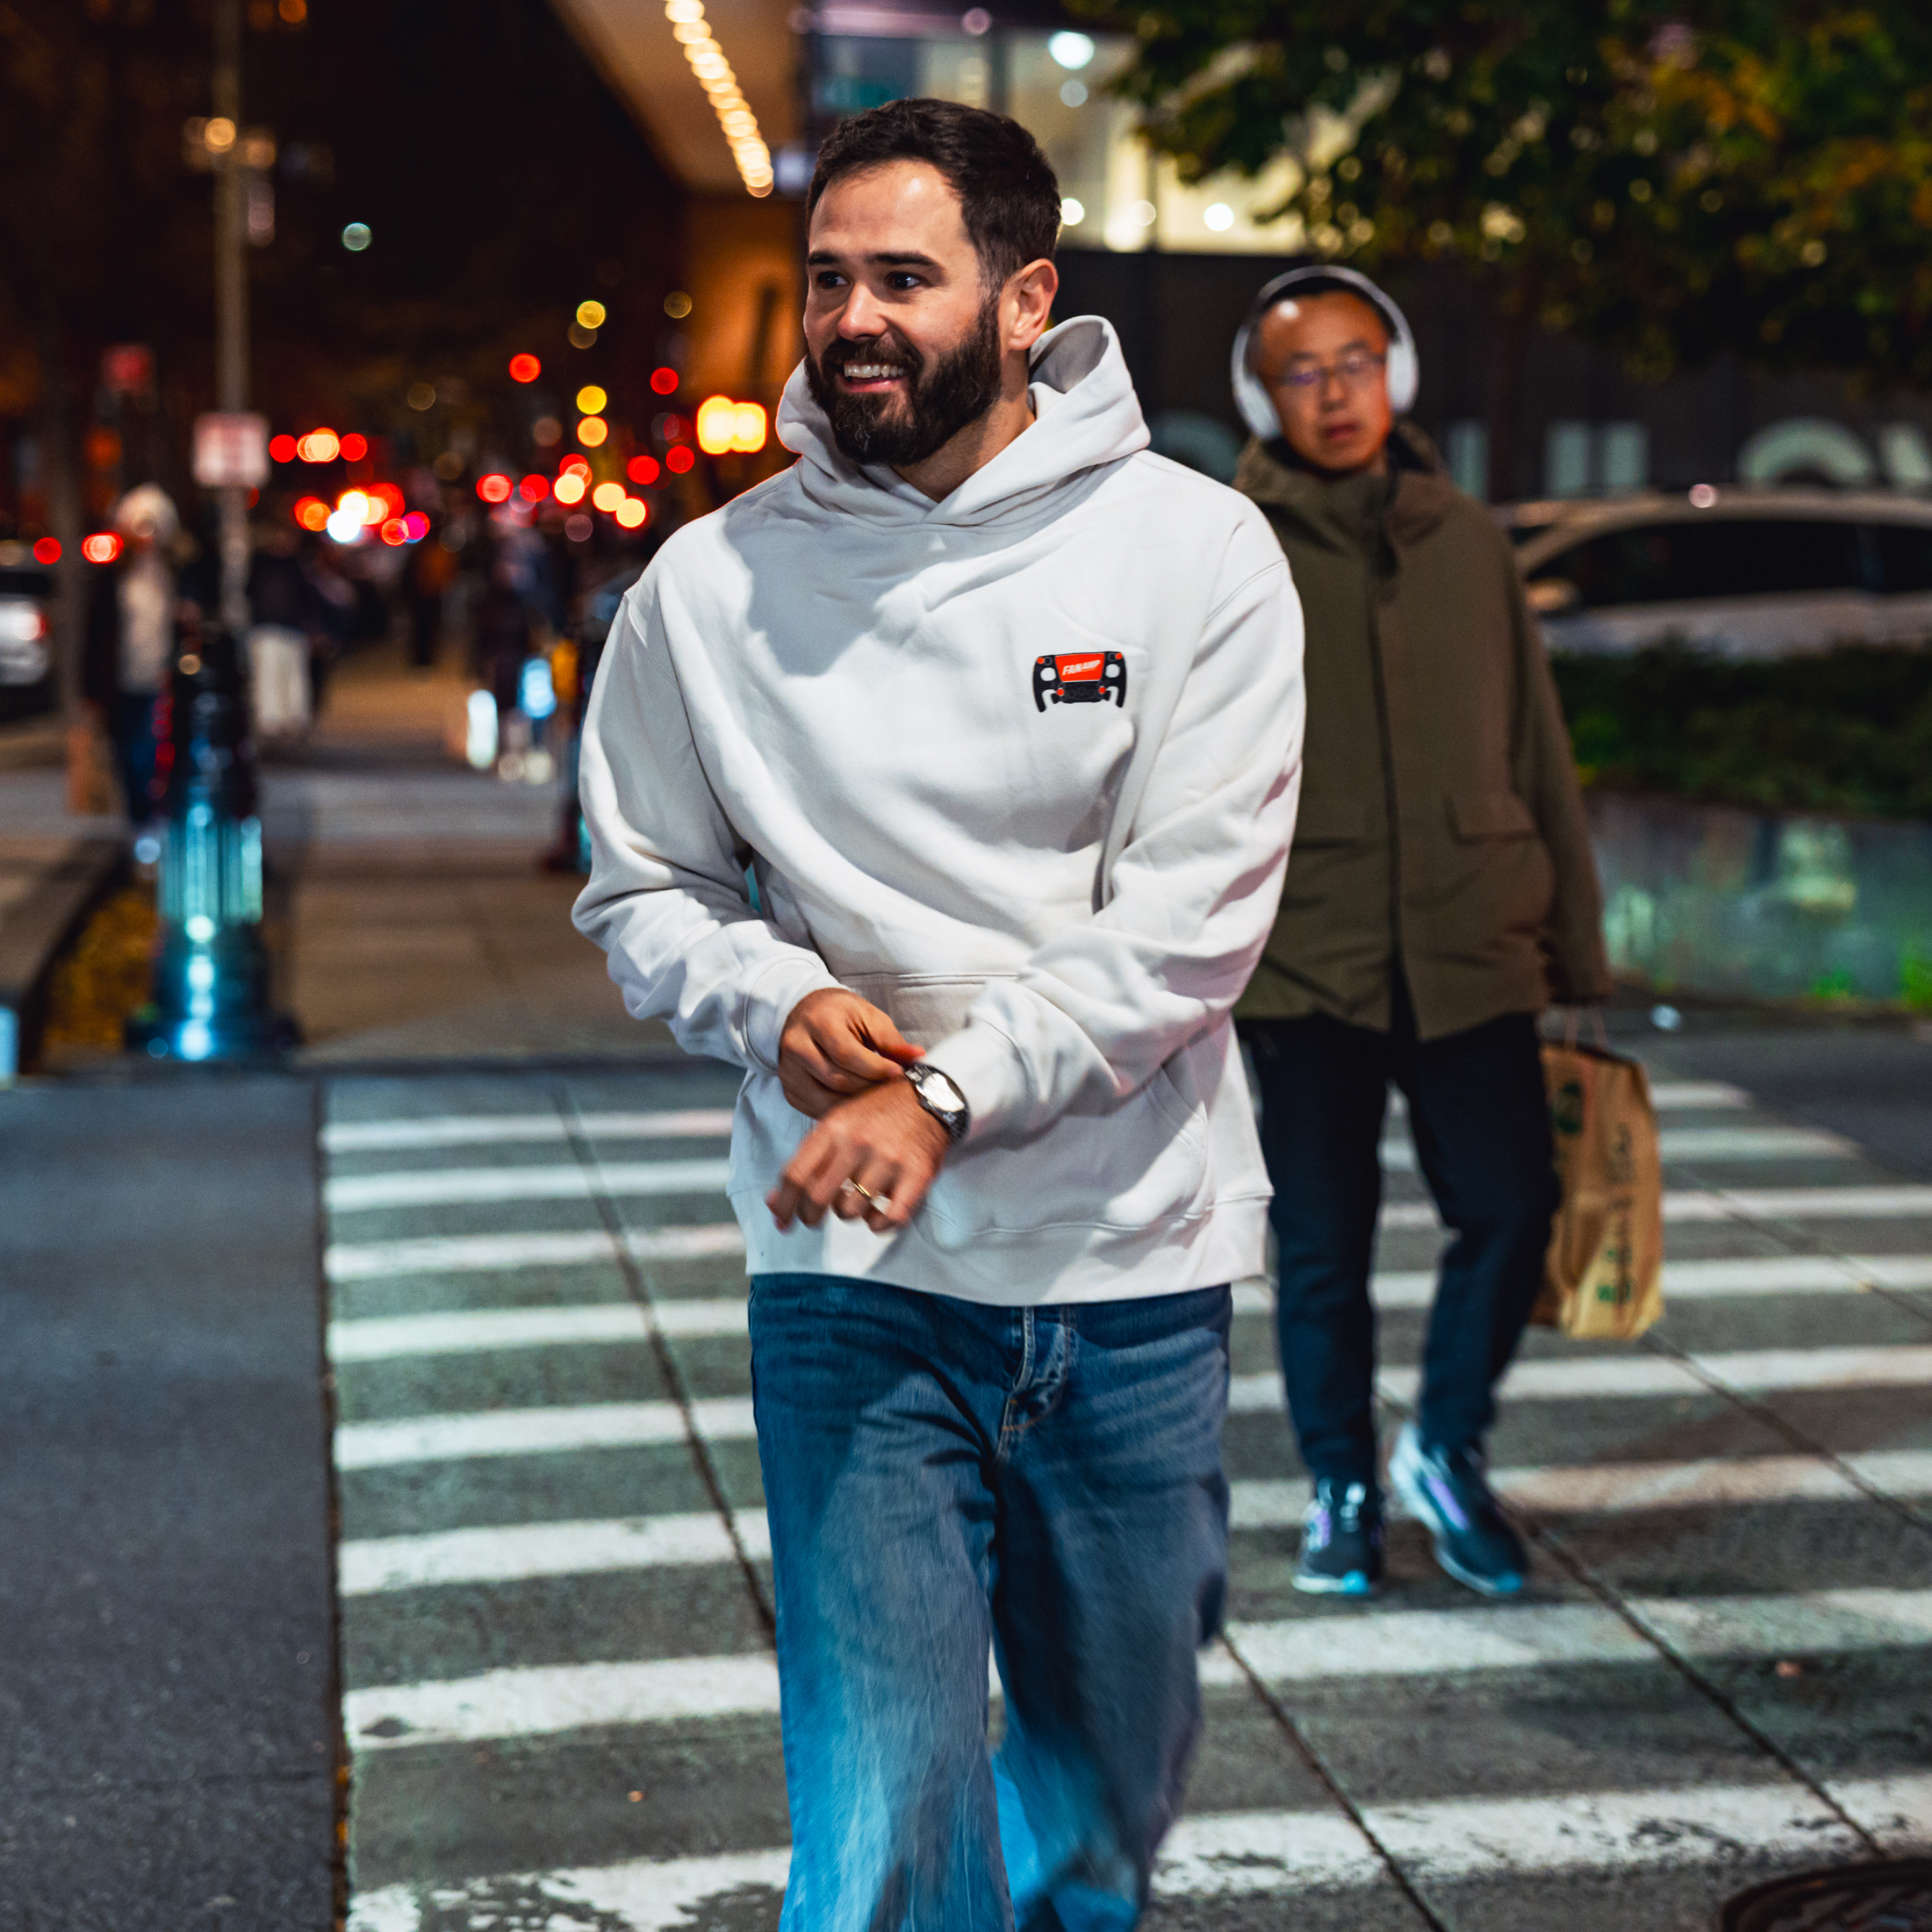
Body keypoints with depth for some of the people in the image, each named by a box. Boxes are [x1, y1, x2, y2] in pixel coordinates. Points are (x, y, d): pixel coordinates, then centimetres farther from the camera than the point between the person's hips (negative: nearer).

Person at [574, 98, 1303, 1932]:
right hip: (850, 1277, 0)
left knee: (1117, 1780, 17)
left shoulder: (1196, 551, -5)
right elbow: (640, 888, 9)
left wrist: (947, 1094, -19)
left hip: (1132, 1264, 1)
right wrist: (775, 1002, -11)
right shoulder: (710, 582, 0)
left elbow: (1193, 913, -10)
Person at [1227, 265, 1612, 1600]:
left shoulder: (1468, 543, 10)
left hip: (1473, 953, 2)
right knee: (1323, 1250, 5)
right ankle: (1343, 1487, 26)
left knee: (1511, 1210, -4)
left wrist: (1576, 943, 13)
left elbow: (1537, 752, 14)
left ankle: (1449, 1447, 21)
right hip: (1303, 962, -2)